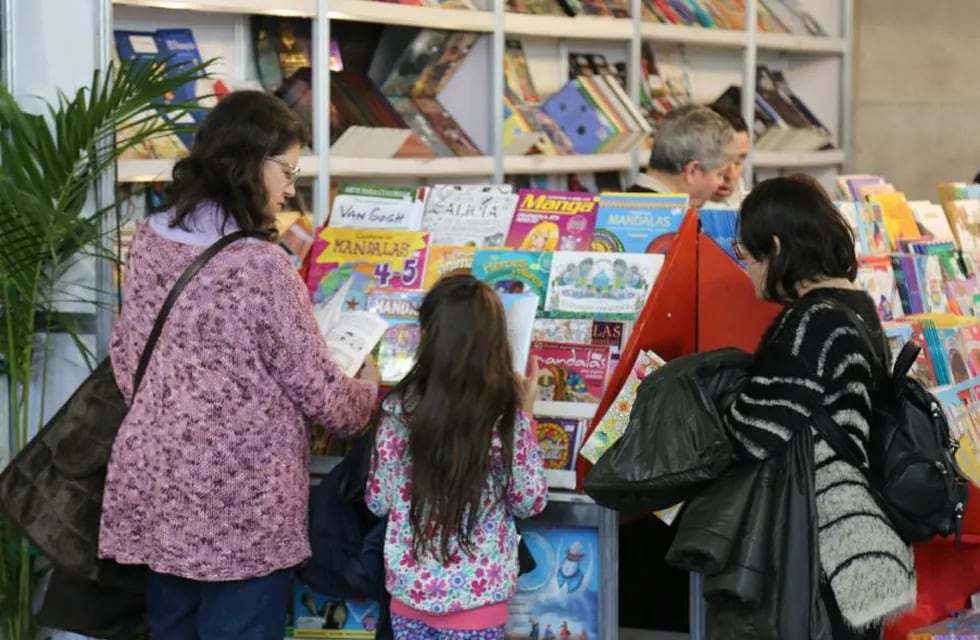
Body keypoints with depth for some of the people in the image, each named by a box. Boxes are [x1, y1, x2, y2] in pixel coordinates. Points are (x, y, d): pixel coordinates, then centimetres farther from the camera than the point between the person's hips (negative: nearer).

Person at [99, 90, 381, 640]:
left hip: (154, 488, 7)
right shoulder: (262, 266, -18)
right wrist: (367, 389, 11)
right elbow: (318, 394, -9)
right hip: (240, 507, -7)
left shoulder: (150, 241, 2)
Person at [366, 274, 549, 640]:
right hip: (476, 595, -2)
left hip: (410, 587, 2)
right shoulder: (506, 417, -15)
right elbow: (529, 502, -3)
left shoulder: (399, 408, -8)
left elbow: (377, 501, 1)